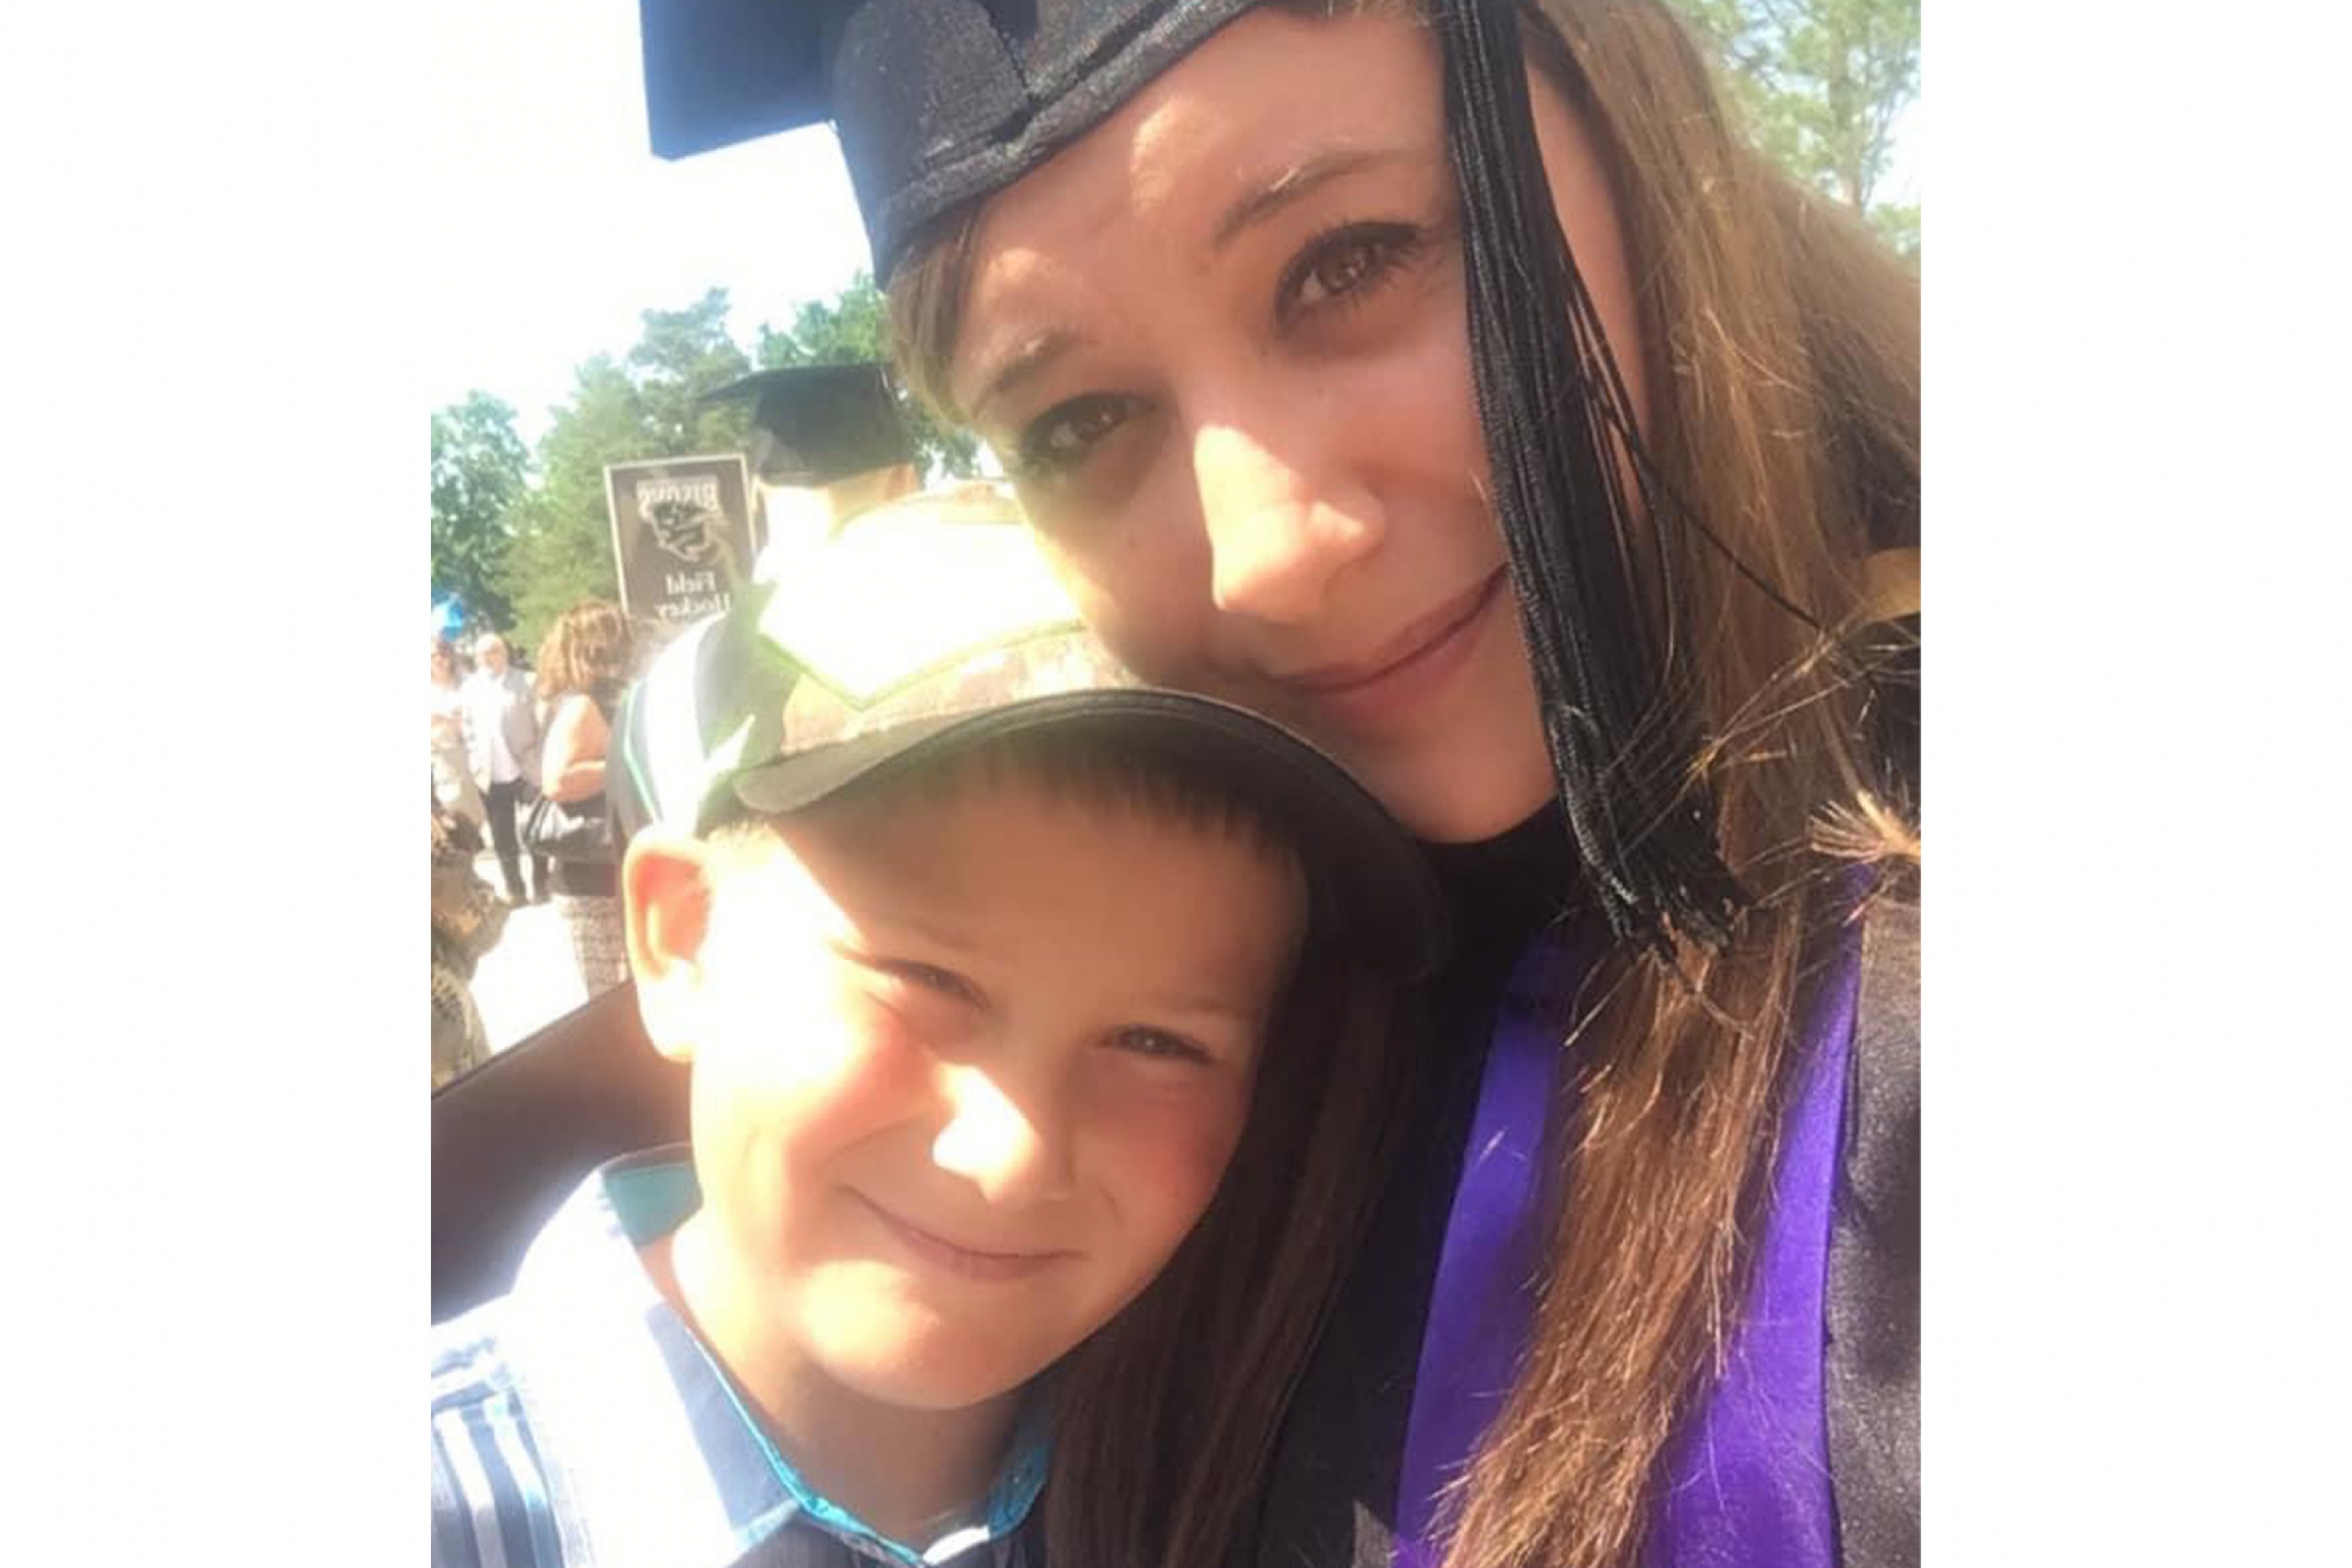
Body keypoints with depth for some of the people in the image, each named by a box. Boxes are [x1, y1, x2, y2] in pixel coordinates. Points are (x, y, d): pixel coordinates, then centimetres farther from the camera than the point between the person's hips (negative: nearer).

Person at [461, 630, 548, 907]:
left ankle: (540, 886, 17)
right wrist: (475, 763, -1)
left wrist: (538, 761, -8)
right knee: (503, 838, 9)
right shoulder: (470, 686, 5)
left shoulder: (524, 681, -3)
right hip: (490, 776, 3)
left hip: (525, 770, -2)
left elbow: (541, 723, -3)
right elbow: (468, 728, 7)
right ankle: (514, 888, 19)